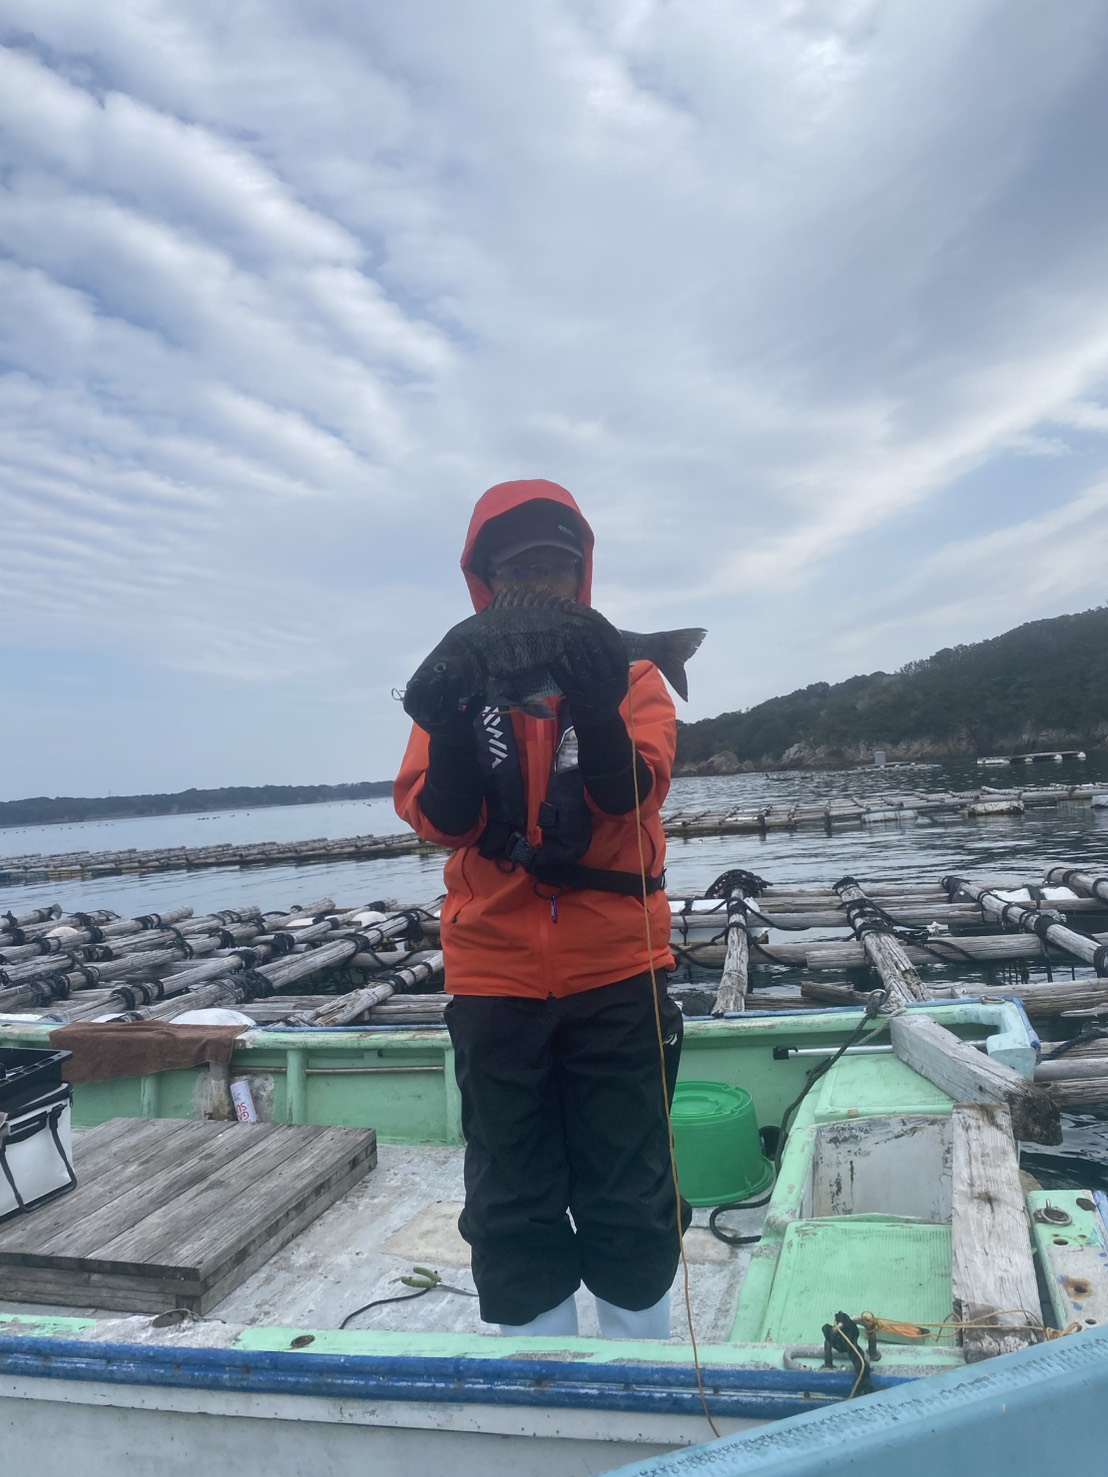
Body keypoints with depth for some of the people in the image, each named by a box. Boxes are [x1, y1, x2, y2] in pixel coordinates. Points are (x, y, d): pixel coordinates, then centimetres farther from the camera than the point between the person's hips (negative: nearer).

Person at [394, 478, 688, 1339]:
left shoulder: (626, 676, 1)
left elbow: (631, 796, -15)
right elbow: (440, 818, -7)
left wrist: (596, 712, -32)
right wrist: (453, 728, -25)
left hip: (618, 971, -1)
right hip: (494, 978, 2)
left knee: (629, 1196, 12)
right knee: (512, 1206, 14)